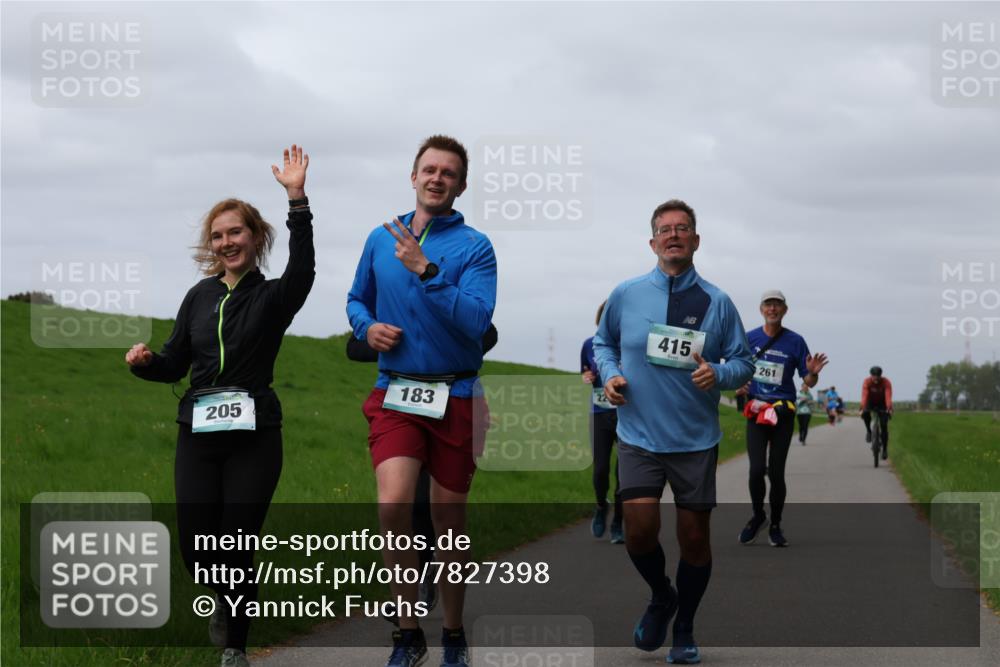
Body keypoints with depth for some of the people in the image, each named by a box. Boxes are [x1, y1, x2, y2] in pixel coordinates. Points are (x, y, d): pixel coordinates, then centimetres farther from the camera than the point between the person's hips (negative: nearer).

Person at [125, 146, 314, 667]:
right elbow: (174, 363, 12)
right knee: (196, 549, 3)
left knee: (236, 546, -4)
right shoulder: (199, 297, 10)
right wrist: (144, 362, -11)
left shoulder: (273, 297, -2)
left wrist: (297, 199, -34)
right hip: (198, 434, 4)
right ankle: (226, 600, 37)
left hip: (254, 437, -3)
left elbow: (303, 267, -25)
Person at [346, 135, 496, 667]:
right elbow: (357, 299, 22)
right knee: (393, 504, -19)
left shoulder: (474, 247, -4)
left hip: (455, 397, -1)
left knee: (449, 522, 8)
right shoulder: (381, 239, 8)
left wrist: (425, 271, -23)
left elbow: (476, 319, -18)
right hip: (394, 394, 2)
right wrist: (368, 327, 0)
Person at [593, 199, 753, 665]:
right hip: (639, 435, 0)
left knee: (694, 536, 4)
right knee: (640, 529, -13)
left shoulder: (716, 303, -1)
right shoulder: (626, 295, 1)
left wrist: (719, 374, -17)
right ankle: (661, 597, 19)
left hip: (696, 439, 0)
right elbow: (603, 342, 16)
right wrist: (610, 375, -3)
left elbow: (743, 362, 4)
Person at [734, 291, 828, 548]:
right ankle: (757, 516, 13)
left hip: (783, 412, 0)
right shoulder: (749, 338, 6)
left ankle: (775, 525, 17)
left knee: (776, 472, 1)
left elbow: (809, 382, 4)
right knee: (757, 469, -11)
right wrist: (738, 384, -7)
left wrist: (813, 373, -19)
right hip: (756, 410, 0)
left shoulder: (795, 341, 3)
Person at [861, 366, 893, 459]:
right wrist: (863, 408, -51)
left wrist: (889, 409, -53)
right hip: (871, 402, 0)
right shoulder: (867, 382, -27)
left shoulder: (886, 382, -28)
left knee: (884, 426, -11)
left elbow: (888, 397, -39)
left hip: (881, 404, 0)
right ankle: (869, 431, -8)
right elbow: (864, 396, -37)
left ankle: (885, 449, 2)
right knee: (865, 414, -34)